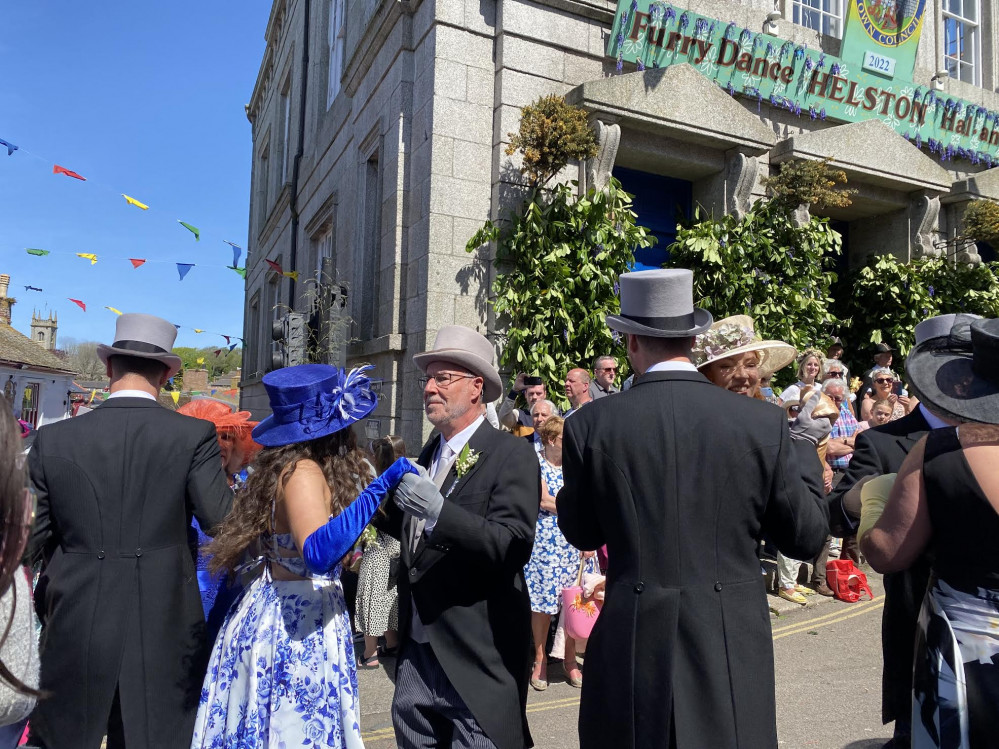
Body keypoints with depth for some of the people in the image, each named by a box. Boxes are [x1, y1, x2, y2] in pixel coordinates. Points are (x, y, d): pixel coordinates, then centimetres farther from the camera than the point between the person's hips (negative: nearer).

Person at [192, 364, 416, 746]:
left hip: (281, 615, 9)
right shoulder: (303, 472, -23)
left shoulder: (286, 463, 4)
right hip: (294, 625, -9)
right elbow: (318, 553, -39)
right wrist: (380, 487, -38)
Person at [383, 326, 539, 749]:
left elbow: (514, 547, -23)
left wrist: (439, 511, -33)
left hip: (477, 660, -7)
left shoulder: (511, 454, -14)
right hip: (418, 650, 7)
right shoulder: (429, 453, 8)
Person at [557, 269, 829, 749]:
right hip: (731, 644, 1)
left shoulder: (591, 424, -10)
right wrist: (804, 448, 15)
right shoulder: (765, 422, -8)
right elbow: (807, 537, 2)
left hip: (631, 642, 0)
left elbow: (582, 534, 3)